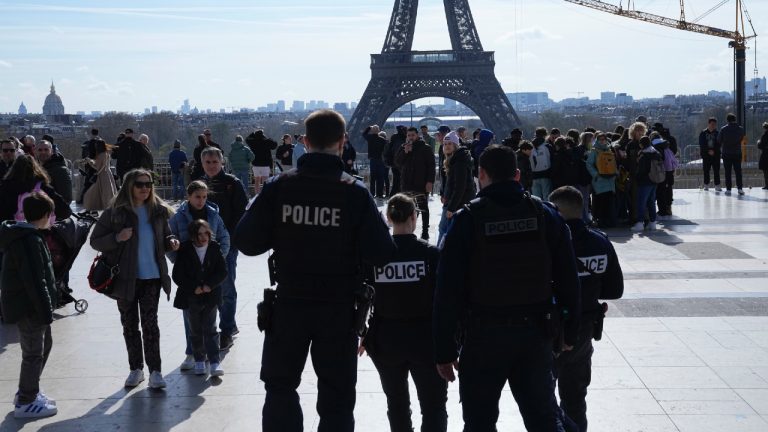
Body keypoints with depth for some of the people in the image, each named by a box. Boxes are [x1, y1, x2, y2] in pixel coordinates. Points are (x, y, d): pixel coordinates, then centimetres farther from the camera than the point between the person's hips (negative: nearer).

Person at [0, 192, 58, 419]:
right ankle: (26, 402, 11)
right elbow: (35, 281, -25)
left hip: (28, 305, 10)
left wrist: (46, 307, 21)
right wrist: (46, 311, -21)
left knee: (44, 345, 22)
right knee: (34, 353, 0)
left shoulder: (21, 235, 11)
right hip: (28, 308, -10)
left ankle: (29, 391, 33)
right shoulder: (31, 241, -22)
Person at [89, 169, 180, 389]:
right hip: (125, 278, 0)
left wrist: (171, 242, -5)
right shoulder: (115, 213, -6)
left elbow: (165, 236, 18)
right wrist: (117, 238, -20)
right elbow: (95, 241, -4)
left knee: (150, 323, -5)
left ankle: (155, 371, 0)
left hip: (152, 276, 0)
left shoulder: (158, 210, 4)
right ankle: (136, 369, 22)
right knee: (129, 324, 10)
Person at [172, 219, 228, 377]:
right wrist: (194, 288, -14)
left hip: (210, 296, 0)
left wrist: (209, 285, -14)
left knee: (210, 330, -2)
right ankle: (199, 361, 23)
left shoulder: (215, 248, -3)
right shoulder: (185, 250, -7)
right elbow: (177, 275, -7)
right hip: (191, 297, 0)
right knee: (195, 331, 10)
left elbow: (222, 271, -2)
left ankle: (215, 362, -3)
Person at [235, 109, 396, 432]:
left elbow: (246, 242, -8)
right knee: (336, 396, 13)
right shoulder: (355, 192, -12)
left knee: (280, 386, 22)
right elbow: (380, 253, -15)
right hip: (338, 308, -1)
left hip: (289, 305, 1)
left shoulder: (279, 187, -9)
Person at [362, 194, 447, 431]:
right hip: (425, 339, -2)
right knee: (433, 406, 6)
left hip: (385, 341, 2)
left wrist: (364, 336, 13)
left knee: (396, 403, 22)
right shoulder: (431, 253, -11)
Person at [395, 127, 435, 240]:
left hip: (421, 184, -4)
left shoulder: (425, 148, -4)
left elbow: (431, 166, -8)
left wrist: (430, 181, -16)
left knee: (423, 208, 5)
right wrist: (405, 152, -13)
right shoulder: (403, 148, 10)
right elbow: (397, 162, 1)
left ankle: (425, 231, 10)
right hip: (406, 184, 4)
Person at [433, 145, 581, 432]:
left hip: (484, 335, -3)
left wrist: (444, 351, -6)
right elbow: (568, 280, 2)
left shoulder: (467, 219, -10)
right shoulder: (545, 214, -1)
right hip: (535, 332, 3)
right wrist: (570, 332, 13)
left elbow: (448, 291, -12)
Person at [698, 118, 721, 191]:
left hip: (716, 154, 0)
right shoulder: (703, 133, 2)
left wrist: (714, 151, -13)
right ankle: (706, 185, 13)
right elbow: (701, 144, -2)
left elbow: (719, 144, 2)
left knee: (716, 170, -3)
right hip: (706, 155, 0)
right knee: (706, 170, 3)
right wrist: (708, 151, -12)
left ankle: (717, 185, -1)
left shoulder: (717, 133, 4)